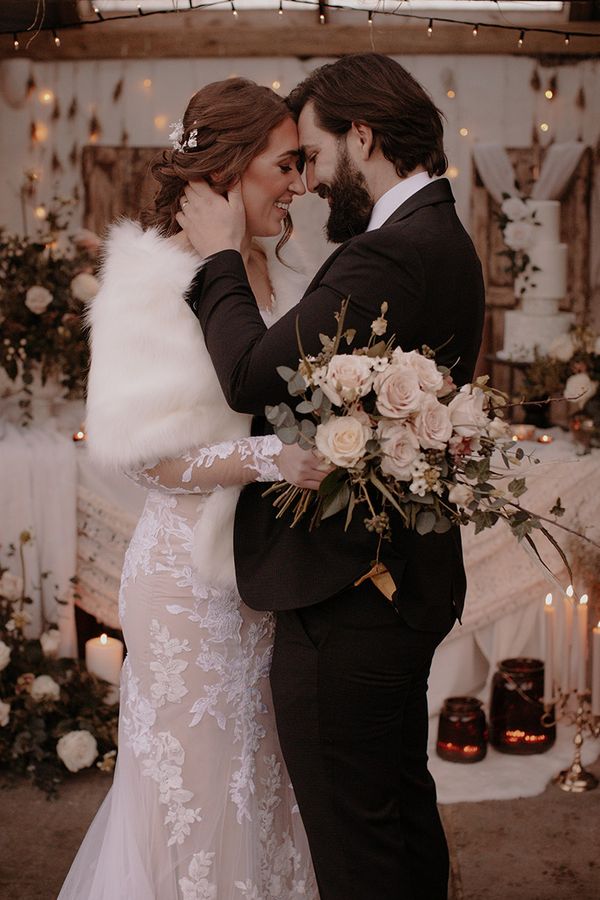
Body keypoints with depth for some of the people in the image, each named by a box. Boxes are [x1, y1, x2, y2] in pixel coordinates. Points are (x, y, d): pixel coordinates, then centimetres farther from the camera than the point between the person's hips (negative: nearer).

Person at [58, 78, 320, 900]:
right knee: (197, 787, 10)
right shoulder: (157, 282, -13)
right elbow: (149, 455, -17)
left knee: (268, 779, 17)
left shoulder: (281, 278, 6)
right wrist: (268, 458, -27)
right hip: (192, 577, -6)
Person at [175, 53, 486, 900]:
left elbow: (254, 375, -25)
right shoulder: (443, 239, 11)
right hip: (409, 576, 11)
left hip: (348, 605, -11)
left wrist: (222, 255, -11)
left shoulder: (390, 256, -23)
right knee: (406, 808, 25)